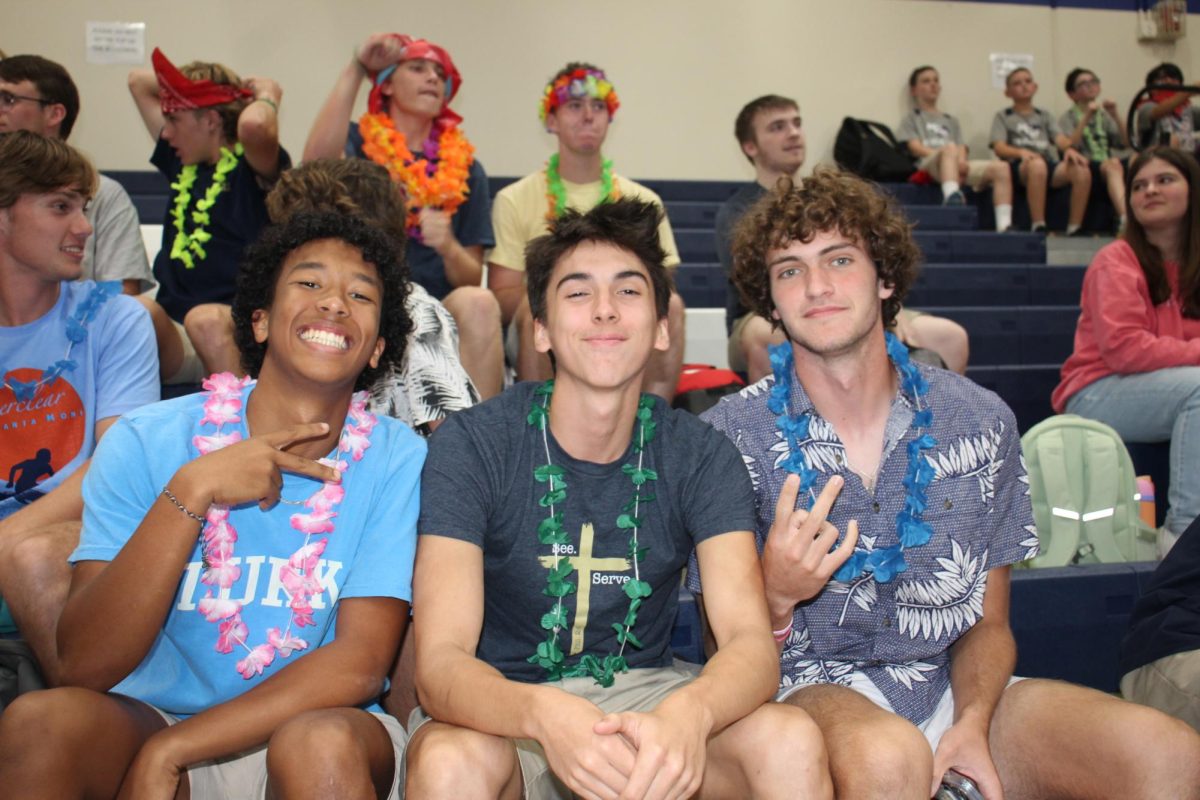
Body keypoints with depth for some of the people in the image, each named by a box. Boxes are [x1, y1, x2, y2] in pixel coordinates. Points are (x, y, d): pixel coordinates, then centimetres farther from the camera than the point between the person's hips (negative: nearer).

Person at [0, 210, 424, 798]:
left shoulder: (398, 460, -8)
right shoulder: (146, 442, -6)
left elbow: (361, 661, -14)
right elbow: (87, 665, -13)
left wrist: (167, 751, -18)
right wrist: (190, 491, -24)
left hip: (311, 726, 0)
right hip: (150, 722, 1)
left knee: (323, 745, -33)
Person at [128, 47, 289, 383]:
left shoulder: (254, 164, 1)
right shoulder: (182, 162, 22)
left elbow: (253, 124, -25)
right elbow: (138, 80, 33)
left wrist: (266, 96, -1)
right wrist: (230, 86, 25)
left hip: (239, 332, -5)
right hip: (171, 333, 5)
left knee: (206, 320, -39)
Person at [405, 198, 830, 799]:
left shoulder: (699, 457, -7)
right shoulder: (470, 446, -14)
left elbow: (750, 642, -16)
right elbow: (440, 661, -21)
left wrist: (687, 712, -41)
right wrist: (545, 715, -44)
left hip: (643, 691, 2)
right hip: (503, 702, -1)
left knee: (791, 743, -25)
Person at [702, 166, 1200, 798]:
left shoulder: (981, 424, 2)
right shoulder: (730, 436, -6)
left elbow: (988, 622, 9)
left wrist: (973, 722, -10)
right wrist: (774, 597, -24)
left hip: (951, 685, 3)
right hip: (815, 686, -2)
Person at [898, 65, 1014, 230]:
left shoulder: (951, 121, 35)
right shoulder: (912, 118, 22)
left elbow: (962, 149, 17)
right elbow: (915, 147, 3)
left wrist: (961, 161, -8)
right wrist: (945, 153, -12)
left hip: (960, 166, 5)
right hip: (929, 164, -5)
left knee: (1001, 167, -22)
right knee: (950, 148, -39)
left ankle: (1004, 225, -36)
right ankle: (952, 196, -66)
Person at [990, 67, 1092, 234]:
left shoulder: (1044, 115, 29)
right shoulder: (1003, 117, 18)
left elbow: (1060, 138, 13)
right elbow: (999, 148, 0)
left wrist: (1069, 148, -12)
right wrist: (1021, 152, -21)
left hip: (1051, 165, 4)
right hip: (1021, 166, -4)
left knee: (1082, 171, -27)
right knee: (1037, 164, -40)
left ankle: (1075, 228, -21)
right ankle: (1038, 227, -37)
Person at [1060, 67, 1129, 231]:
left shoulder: (1104, 115, 22)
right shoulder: (1068, 117, 10)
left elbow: (1126, 142, 10)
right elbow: (1069, 146, -9)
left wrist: (1115, 115, 0)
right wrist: (1086, 118, -12)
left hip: (1107, 165, 4)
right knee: (1112, 165, -35)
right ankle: (1126, 217, -52)